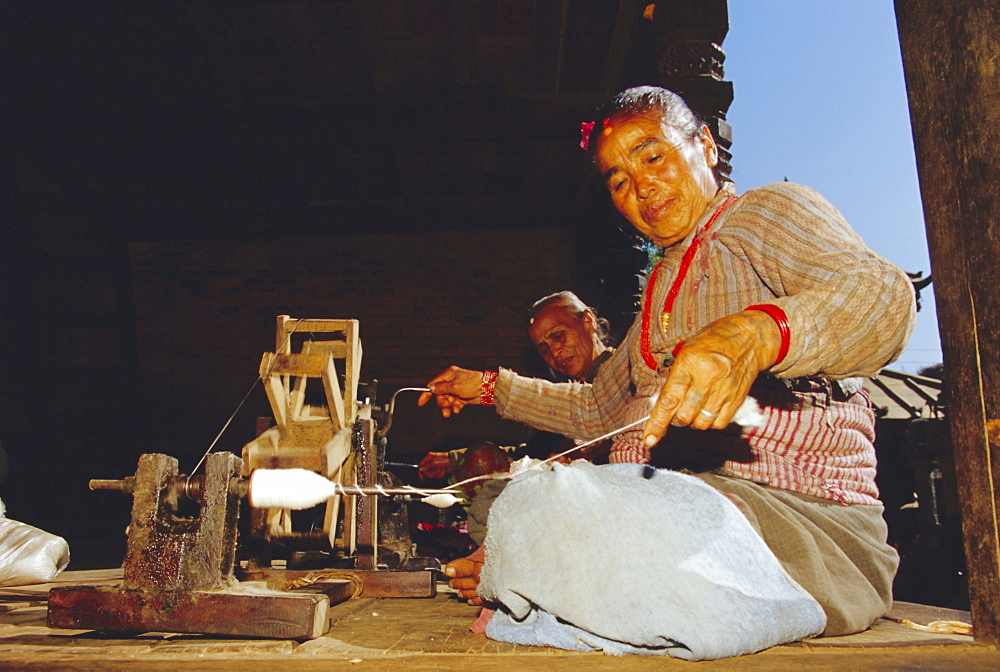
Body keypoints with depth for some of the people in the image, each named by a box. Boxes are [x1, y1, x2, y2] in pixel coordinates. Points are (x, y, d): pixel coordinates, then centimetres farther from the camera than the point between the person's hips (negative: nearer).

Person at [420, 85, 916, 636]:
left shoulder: (766, 212, 2)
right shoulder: (661, 289, 25)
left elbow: (885, 296, -21)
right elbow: (595, 410, 34)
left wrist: (754, 334, -41)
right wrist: (491, 388, 32)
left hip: (800, 507, -7)